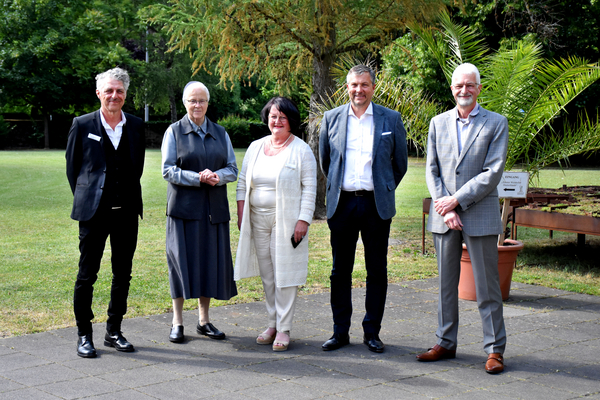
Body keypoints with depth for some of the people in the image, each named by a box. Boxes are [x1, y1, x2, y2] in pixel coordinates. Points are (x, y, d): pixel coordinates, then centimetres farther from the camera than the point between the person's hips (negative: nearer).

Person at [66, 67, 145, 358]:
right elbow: (71, 167, 6)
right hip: (93, 213, -3)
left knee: (123, 275, 9)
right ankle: (84, 335, 13)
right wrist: (85, 198, 7)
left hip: (127, 212, 3)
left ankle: (114, 332, 22)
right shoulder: (82, 125, -1)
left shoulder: (136, 126, 7)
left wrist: (129, 197, 11)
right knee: (87, 275, 2)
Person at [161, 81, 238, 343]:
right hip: (184, 207, -3)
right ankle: (177, 323, 5)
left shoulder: (220, 133, 13)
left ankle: (204, 320, 16)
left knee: (211, 260, 4)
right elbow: (168, 170, -4)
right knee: (182, 260, -4)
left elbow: (232, 169, 9)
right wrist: (198, 178, -18)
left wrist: (216, 177, -13)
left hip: (214, 208, 3)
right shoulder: (174, 132, 4)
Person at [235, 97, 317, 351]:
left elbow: (309, 188, -6)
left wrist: (303, 220, -13)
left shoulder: (301, 150, -3)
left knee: (284, 273, -4)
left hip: (286, 220, -5)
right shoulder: (255, 147, 11)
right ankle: (272, 324, 20)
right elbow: (242, 182, 15)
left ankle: (283, 329, 2)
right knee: (266, 275, 9)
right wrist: (241, 215, 7)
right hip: (258, 220, 5)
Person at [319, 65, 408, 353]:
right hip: (341, 204, 1)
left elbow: (400, 163, 11)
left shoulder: (391, 119, 3)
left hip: (376, 205, -1)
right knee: (340, 270, 6)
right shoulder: (331, 118, 6)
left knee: (377, 271, 4)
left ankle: (372, 332, 15)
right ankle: (340, 331, 16)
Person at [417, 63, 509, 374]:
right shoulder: (438, 123, 10)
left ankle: (495, 349, 9)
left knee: (487, 285, 1)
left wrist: (457, 200, -13)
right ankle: (446, 343, 21)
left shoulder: (496, 123, 0)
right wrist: (446, 210, -7)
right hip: (444, 217, 4)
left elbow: (493, 172, -8)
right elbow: (432, 171, 6)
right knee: (446, 282, 11)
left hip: (480, 214, -3)